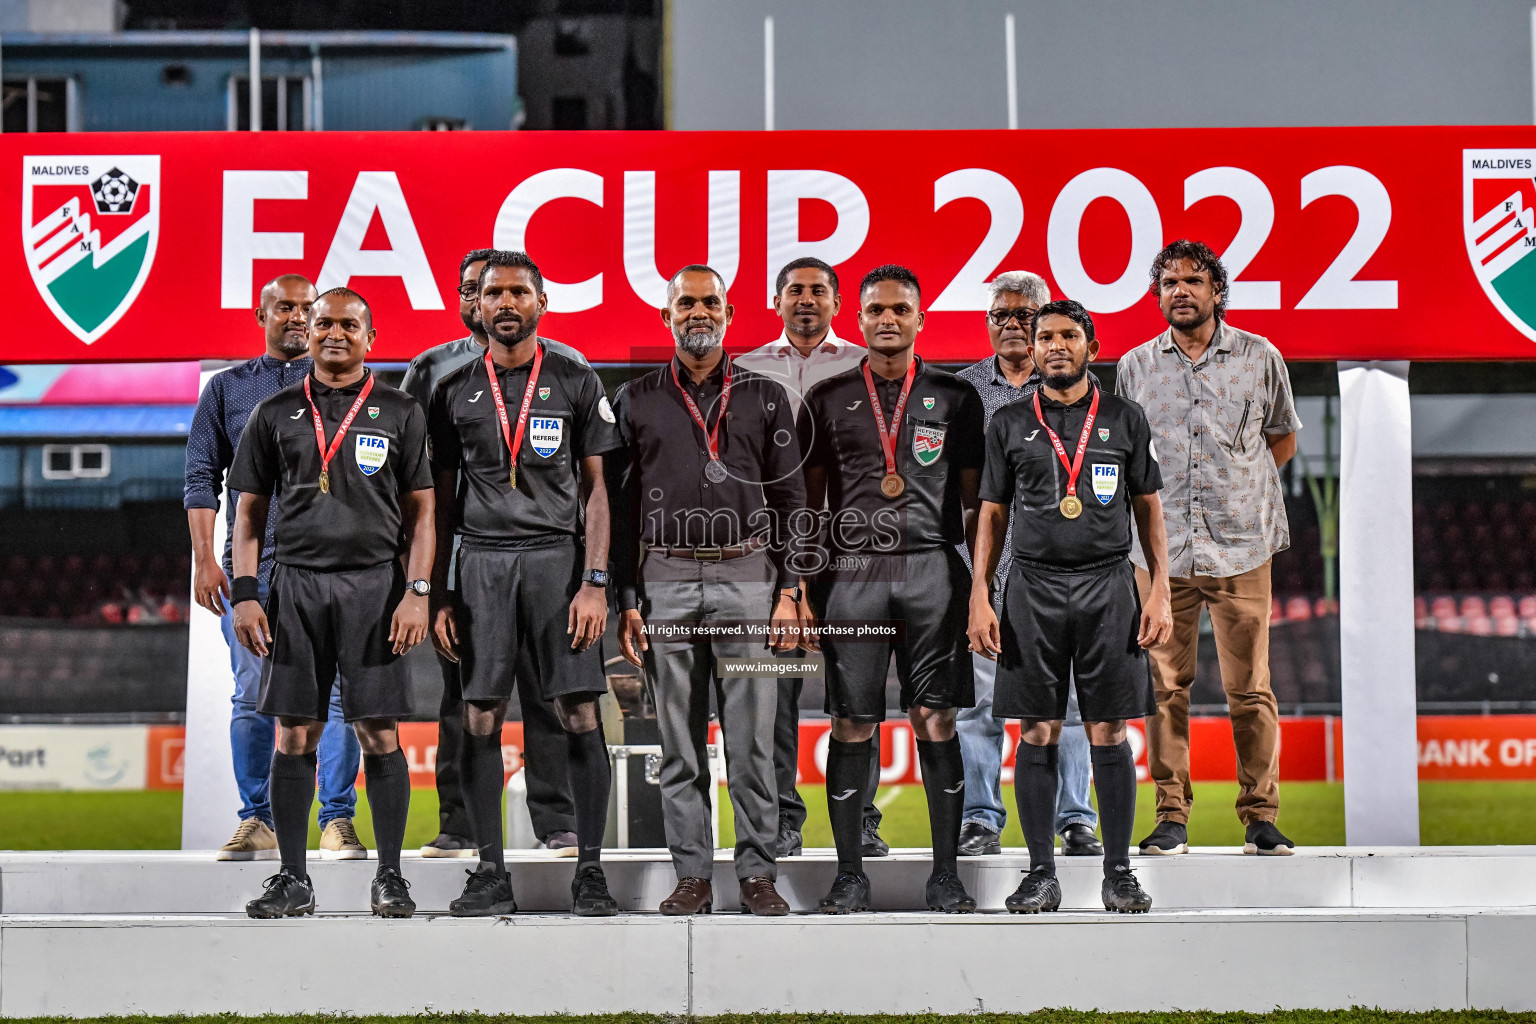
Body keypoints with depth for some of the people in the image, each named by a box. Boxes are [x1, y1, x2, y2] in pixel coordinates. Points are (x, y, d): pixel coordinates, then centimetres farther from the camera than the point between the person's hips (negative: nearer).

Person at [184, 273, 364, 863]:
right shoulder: (227, 388, 14)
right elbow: (202, 477, 10)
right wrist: (204, 558, 0)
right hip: (251, 564, 1)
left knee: (336, 693, -6)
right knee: (252, 697, 0)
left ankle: (338, 820, -2)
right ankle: (257, 822, 6)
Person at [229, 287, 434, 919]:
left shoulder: (399, 412, 8)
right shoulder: (276, 414, 11)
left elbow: (421, 512, 6)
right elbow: (250, 511, 12)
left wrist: (417, 593, -5)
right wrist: (244, 594, 2)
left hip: (375, 583, -1)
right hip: (296, 583, 2)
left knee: (380, 735, -3)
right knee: (294, 736, 1)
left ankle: (389, 877, 4)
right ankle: (293, 880, 8)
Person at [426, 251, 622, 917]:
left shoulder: (577, 383, 6)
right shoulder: (454, 392, 10)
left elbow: (596, 488, 3)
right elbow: (442, 501, 11)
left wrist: (594, 582, -7)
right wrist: (438, 597, 5)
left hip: (557, 556, -1)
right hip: (481, 562, 2)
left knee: (580, 716, -5)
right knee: (480, 718, -1)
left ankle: (590, 872, 1)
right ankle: (490, 874, 6)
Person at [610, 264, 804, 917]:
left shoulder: (765, 397, 9)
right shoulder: (637, 401, 9)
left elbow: (790, 498, 7)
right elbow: (622, 505, 9)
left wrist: (788, 591, -1)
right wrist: (626, 600, 2)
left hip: (747, 578, -1)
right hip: (666, 580, 1)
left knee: (751, 739, -1)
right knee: (679, 744, 3)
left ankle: (758, 872, 5)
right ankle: (692, 876, 9)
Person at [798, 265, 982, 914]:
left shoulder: (954, 397, 9)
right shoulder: (828, 399, 10)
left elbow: (975, 499, 10)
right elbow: (809, 499, 12)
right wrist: (806, 585, 5)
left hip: (932, 568, 0)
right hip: (850, 568, 0)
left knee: (936, 719, -2)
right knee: (851, 723, 0)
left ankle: (945, 873, 4)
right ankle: (849, 873, 8)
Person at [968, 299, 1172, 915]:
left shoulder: (1125, 420, 8)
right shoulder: (1009, 424, 9)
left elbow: (1148, 509, 9)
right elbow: (992, 513, 9)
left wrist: (1160, 592, 0)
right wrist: (979, 599, 0)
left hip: (1108, 587, 0)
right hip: (1033, 588, 1)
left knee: (1109, 733, -1)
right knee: (1037, 734, 1)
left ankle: (1119, 873, 7)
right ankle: (1041, 874, 7)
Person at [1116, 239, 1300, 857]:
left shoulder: (1259, 358, 6)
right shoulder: (1135, 367, 9)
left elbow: (1282, 439, 17)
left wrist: (1235, 484, 8)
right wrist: (1161, 490, 8)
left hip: (1241, 547, -1)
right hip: (1161, 549, 1)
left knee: (1250, 689, -1)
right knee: (1165, 687, 0)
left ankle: (1260, 817, 6)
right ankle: (1171, 817, 6)